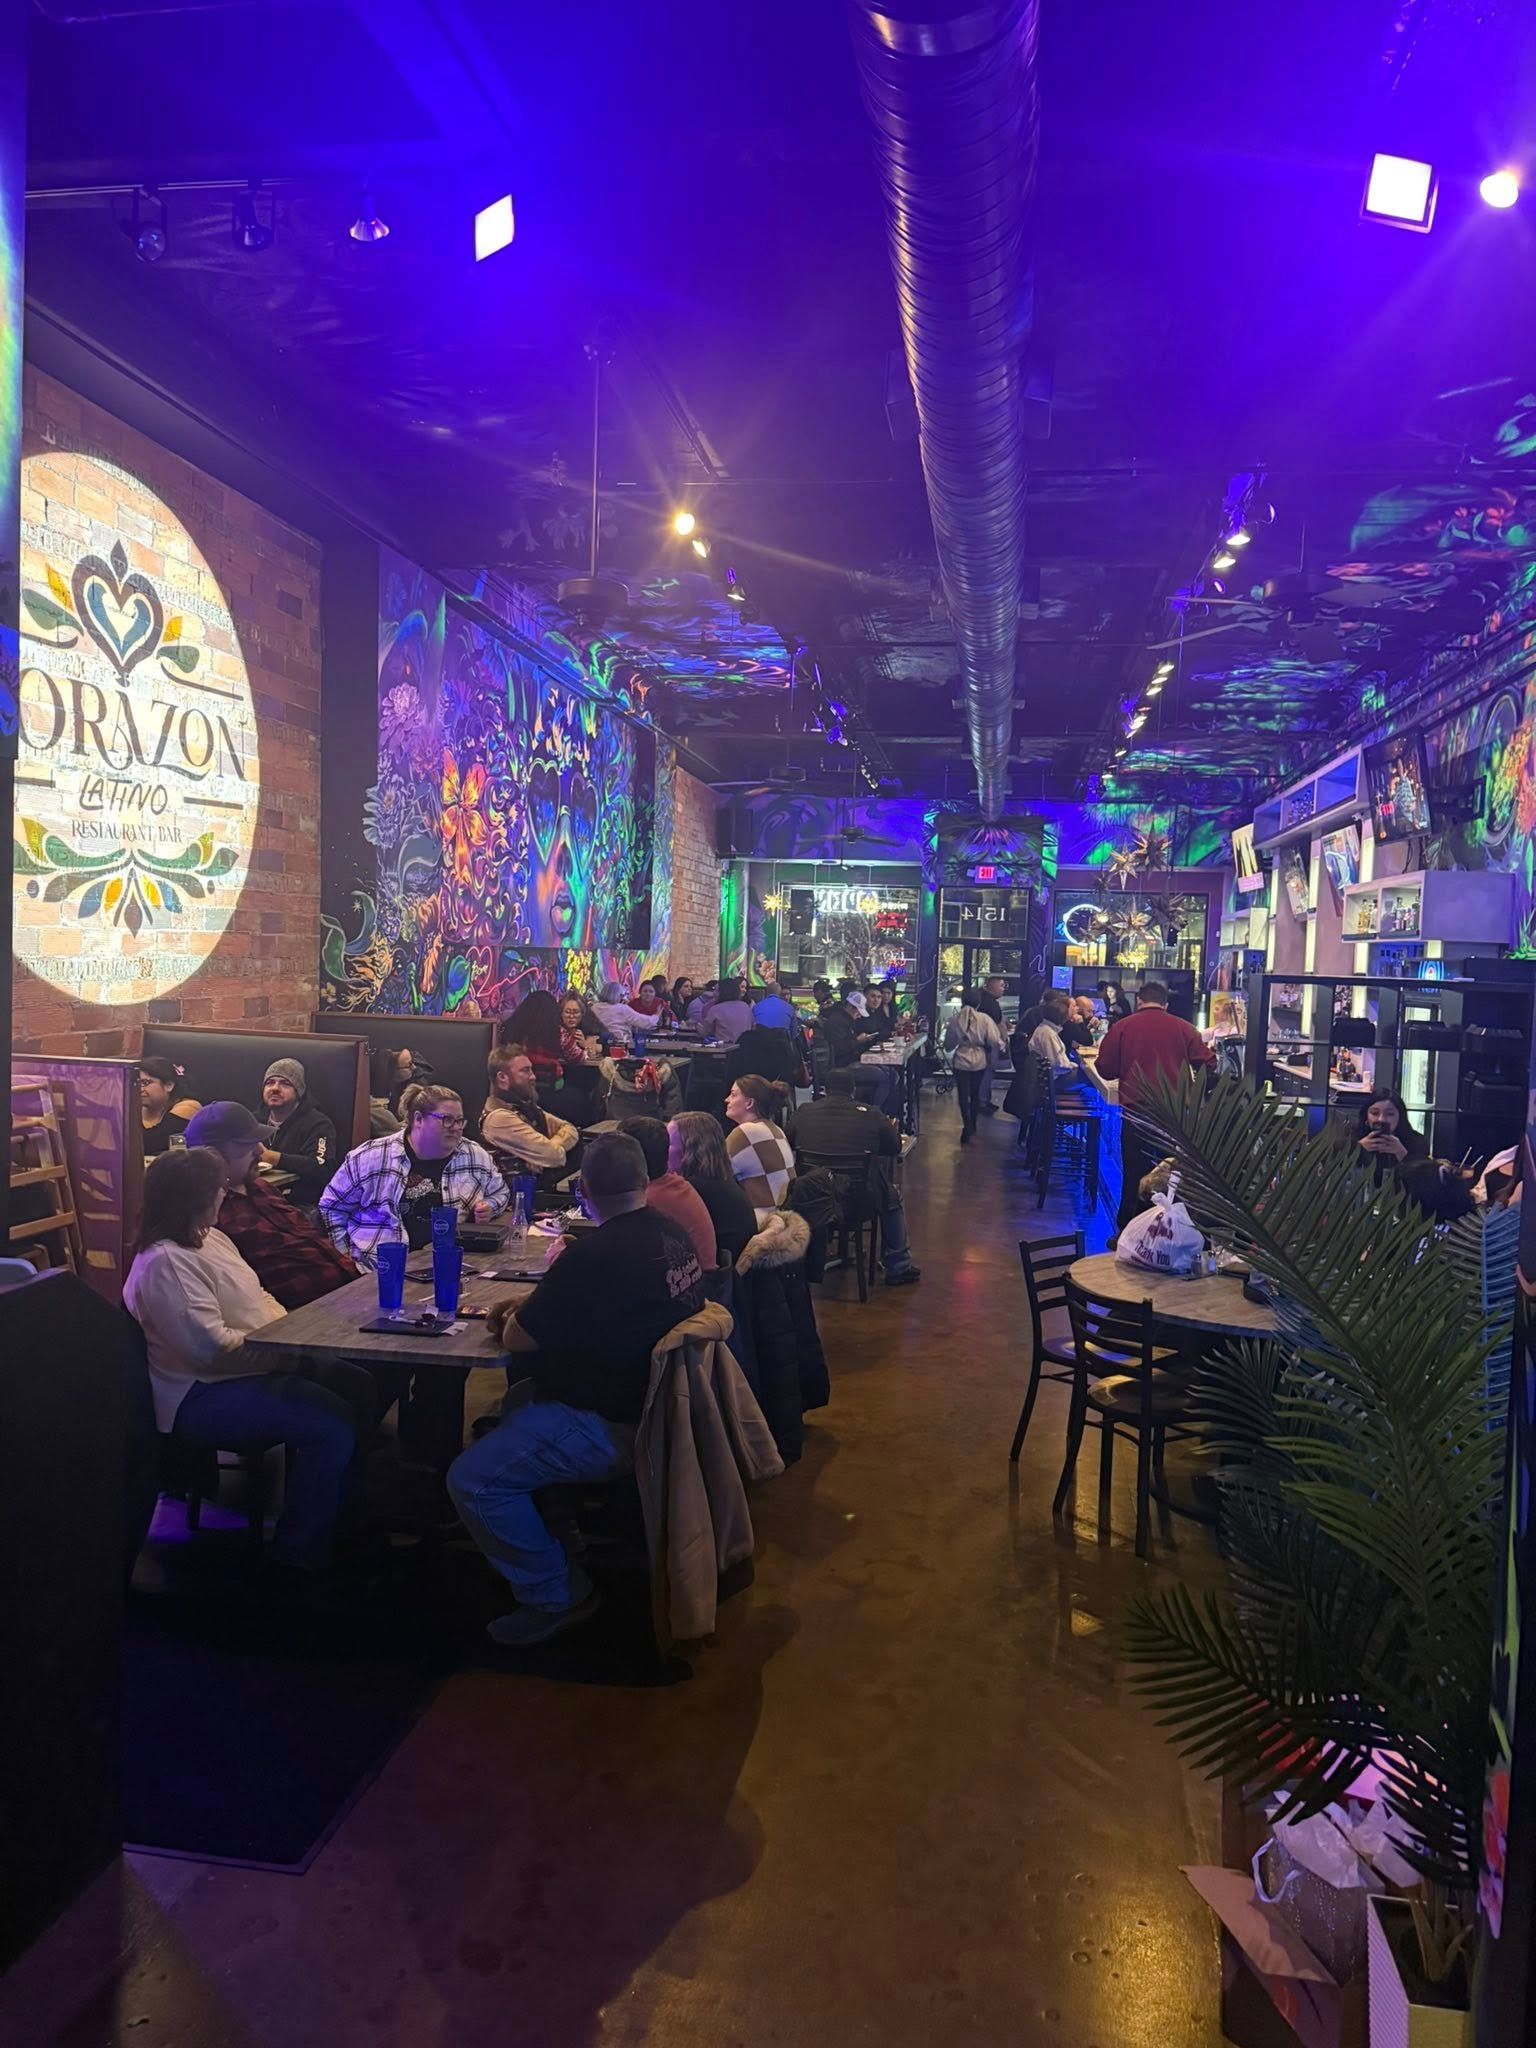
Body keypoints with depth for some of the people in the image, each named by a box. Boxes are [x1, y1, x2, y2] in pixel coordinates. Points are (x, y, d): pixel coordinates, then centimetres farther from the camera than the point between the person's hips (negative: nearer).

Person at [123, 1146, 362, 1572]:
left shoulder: (211, 1237, 11)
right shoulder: (165, 1263, -21)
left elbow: (259, 1296, 20)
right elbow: (213, 1347, -27)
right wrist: (287, 1349, -18)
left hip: (253, 1369, 11)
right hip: (203, 1397, -10)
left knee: (357, 1386, 2)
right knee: (333, 1425, -23)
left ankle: (336, 1521, 14)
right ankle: (301, 1549, -5)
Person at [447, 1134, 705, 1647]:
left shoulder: (593, 1255, -27)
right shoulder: (673, 1237, 1)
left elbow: (515, 1340, -16)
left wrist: (517, 1316, 7)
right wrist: (531, 1306, 5)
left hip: (614, 1425, -10)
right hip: (655, 1400, 10)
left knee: (472, 1479, -11)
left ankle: (556, 1596, 2)